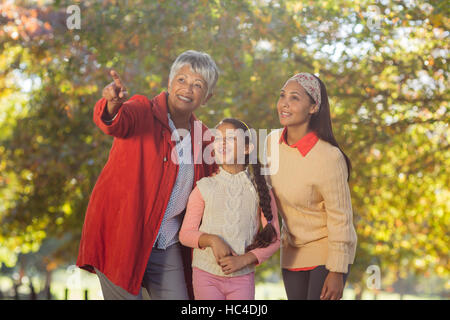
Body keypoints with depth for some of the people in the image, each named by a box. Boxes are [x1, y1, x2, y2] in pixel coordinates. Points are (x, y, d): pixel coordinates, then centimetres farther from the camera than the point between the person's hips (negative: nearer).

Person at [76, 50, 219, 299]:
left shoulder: (202, 137, 7)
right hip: (120, 239, -5)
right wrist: (113, 104, -54)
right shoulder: (142, 112, -8)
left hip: (167, 246, 5)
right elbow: (116, 122, -31)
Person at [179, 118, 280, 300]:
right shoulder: (204, 188, 1)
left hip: (242, 277, 1)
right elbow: (185, 233, 2)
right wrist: (212, 240, -18)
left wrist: (243, 260, -13)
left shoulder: (259, 190, 2)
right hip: (206, 274, 0)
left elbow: (273, 238, 1)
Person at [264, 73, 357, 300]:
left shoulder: (329, 157, -25)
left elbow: (340, 218, -19)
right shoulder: (273, 141, -6)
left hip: (327, 249, -6)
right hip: (292, 251, 6)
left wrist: (337, 271, -16)